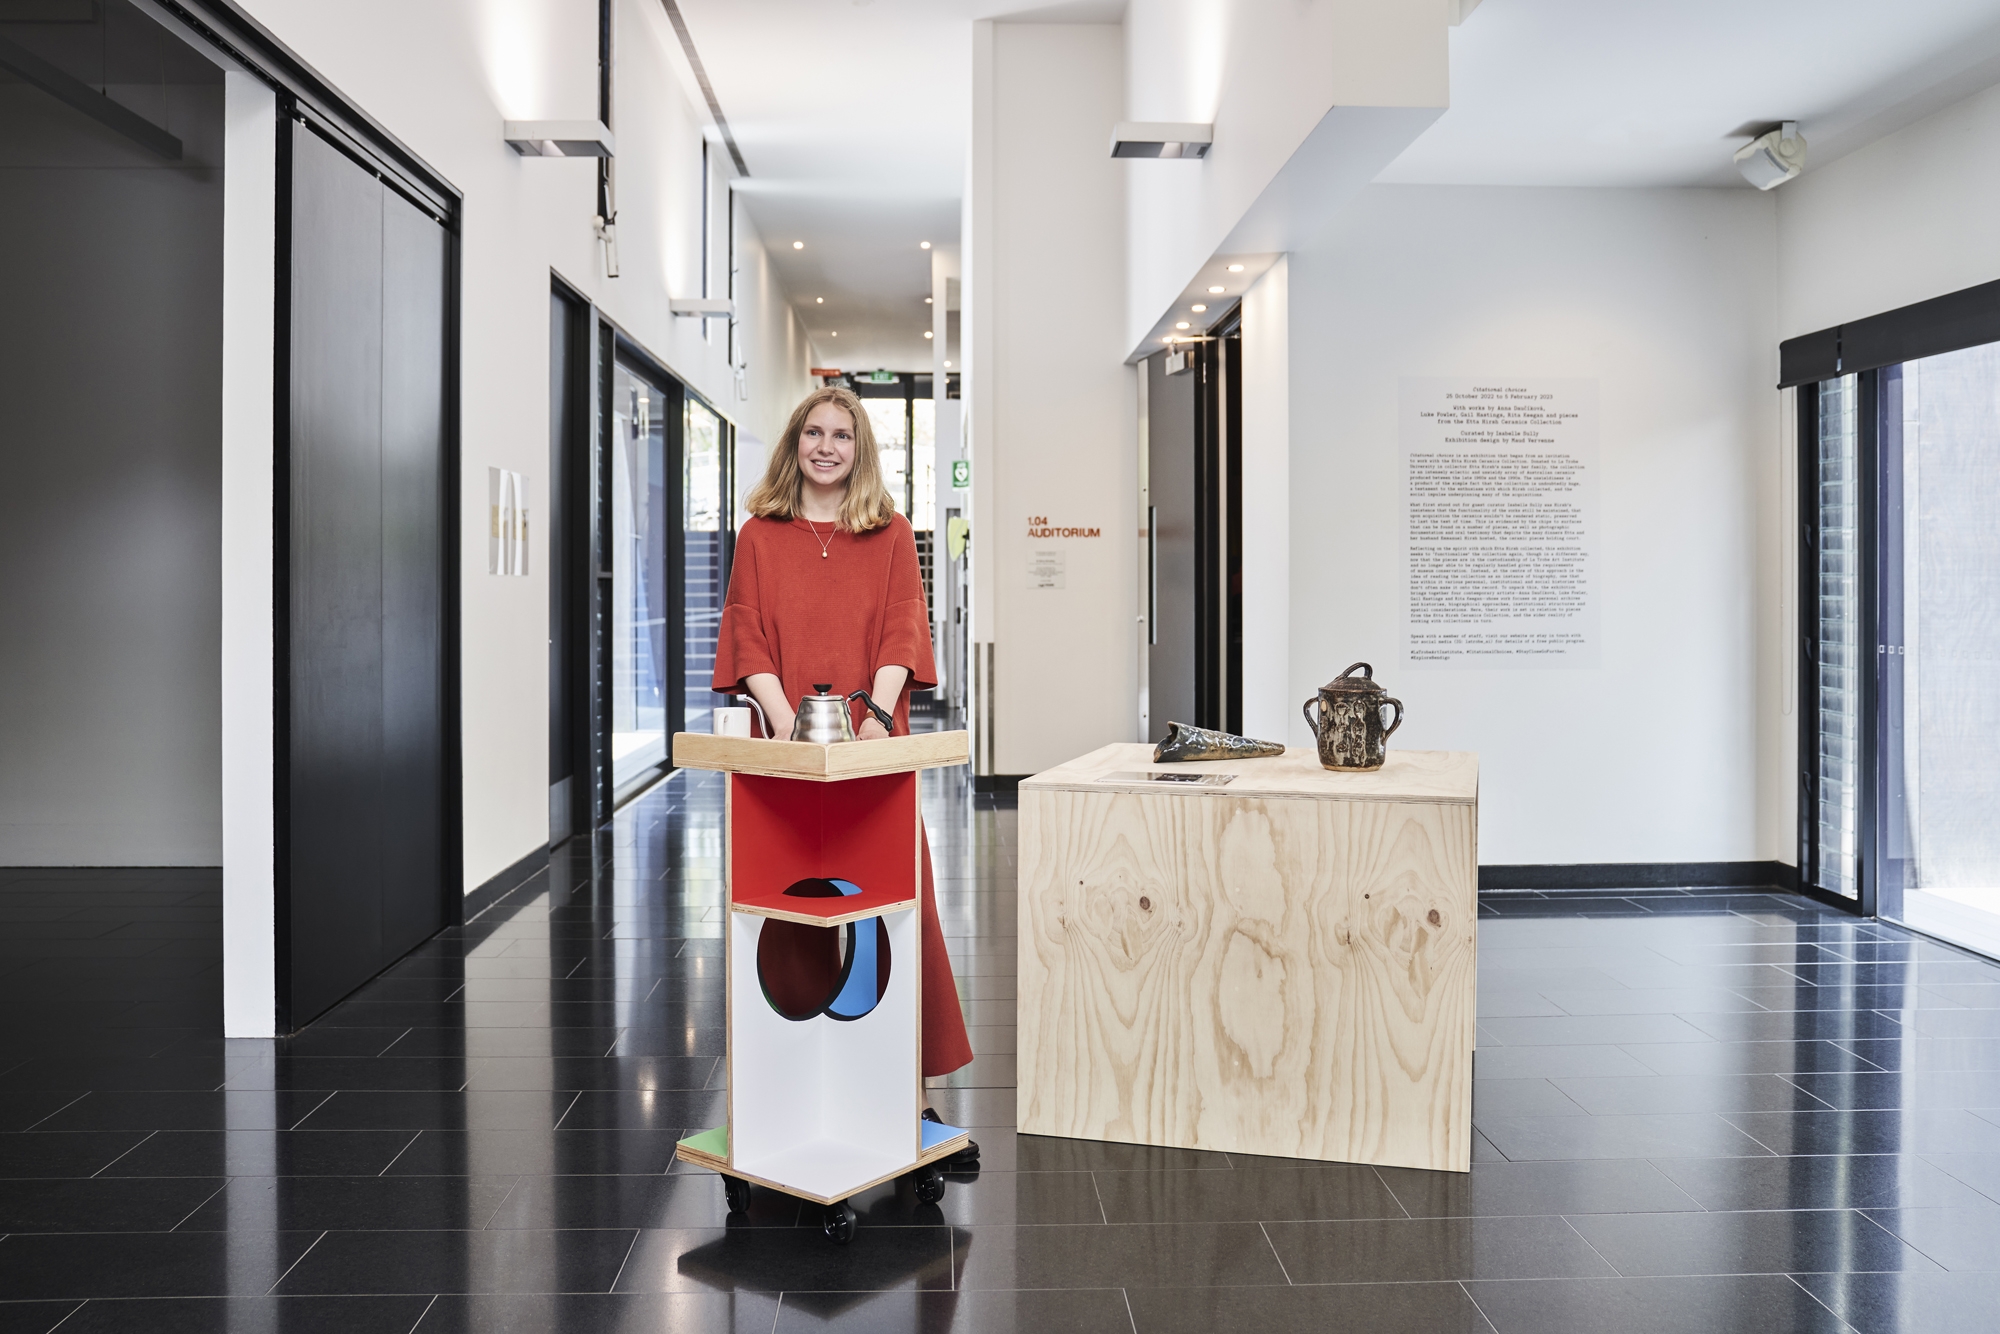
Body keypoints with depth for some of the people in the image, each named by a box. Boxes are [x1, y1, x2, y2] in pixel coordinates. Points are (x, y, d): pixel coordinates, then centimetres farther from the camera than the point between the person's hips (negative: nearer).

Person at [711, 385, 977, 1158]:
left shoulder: (891, 536, 11)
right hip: (786, 748, 1)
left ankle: (911, 1084, 4)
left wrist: (877, 712, -17)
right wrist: (784, 718, -14)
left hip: (872, 748, 0)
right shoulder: (760, 536, 11)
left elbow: (901, 632, 0)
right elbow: (749, 637, 2)